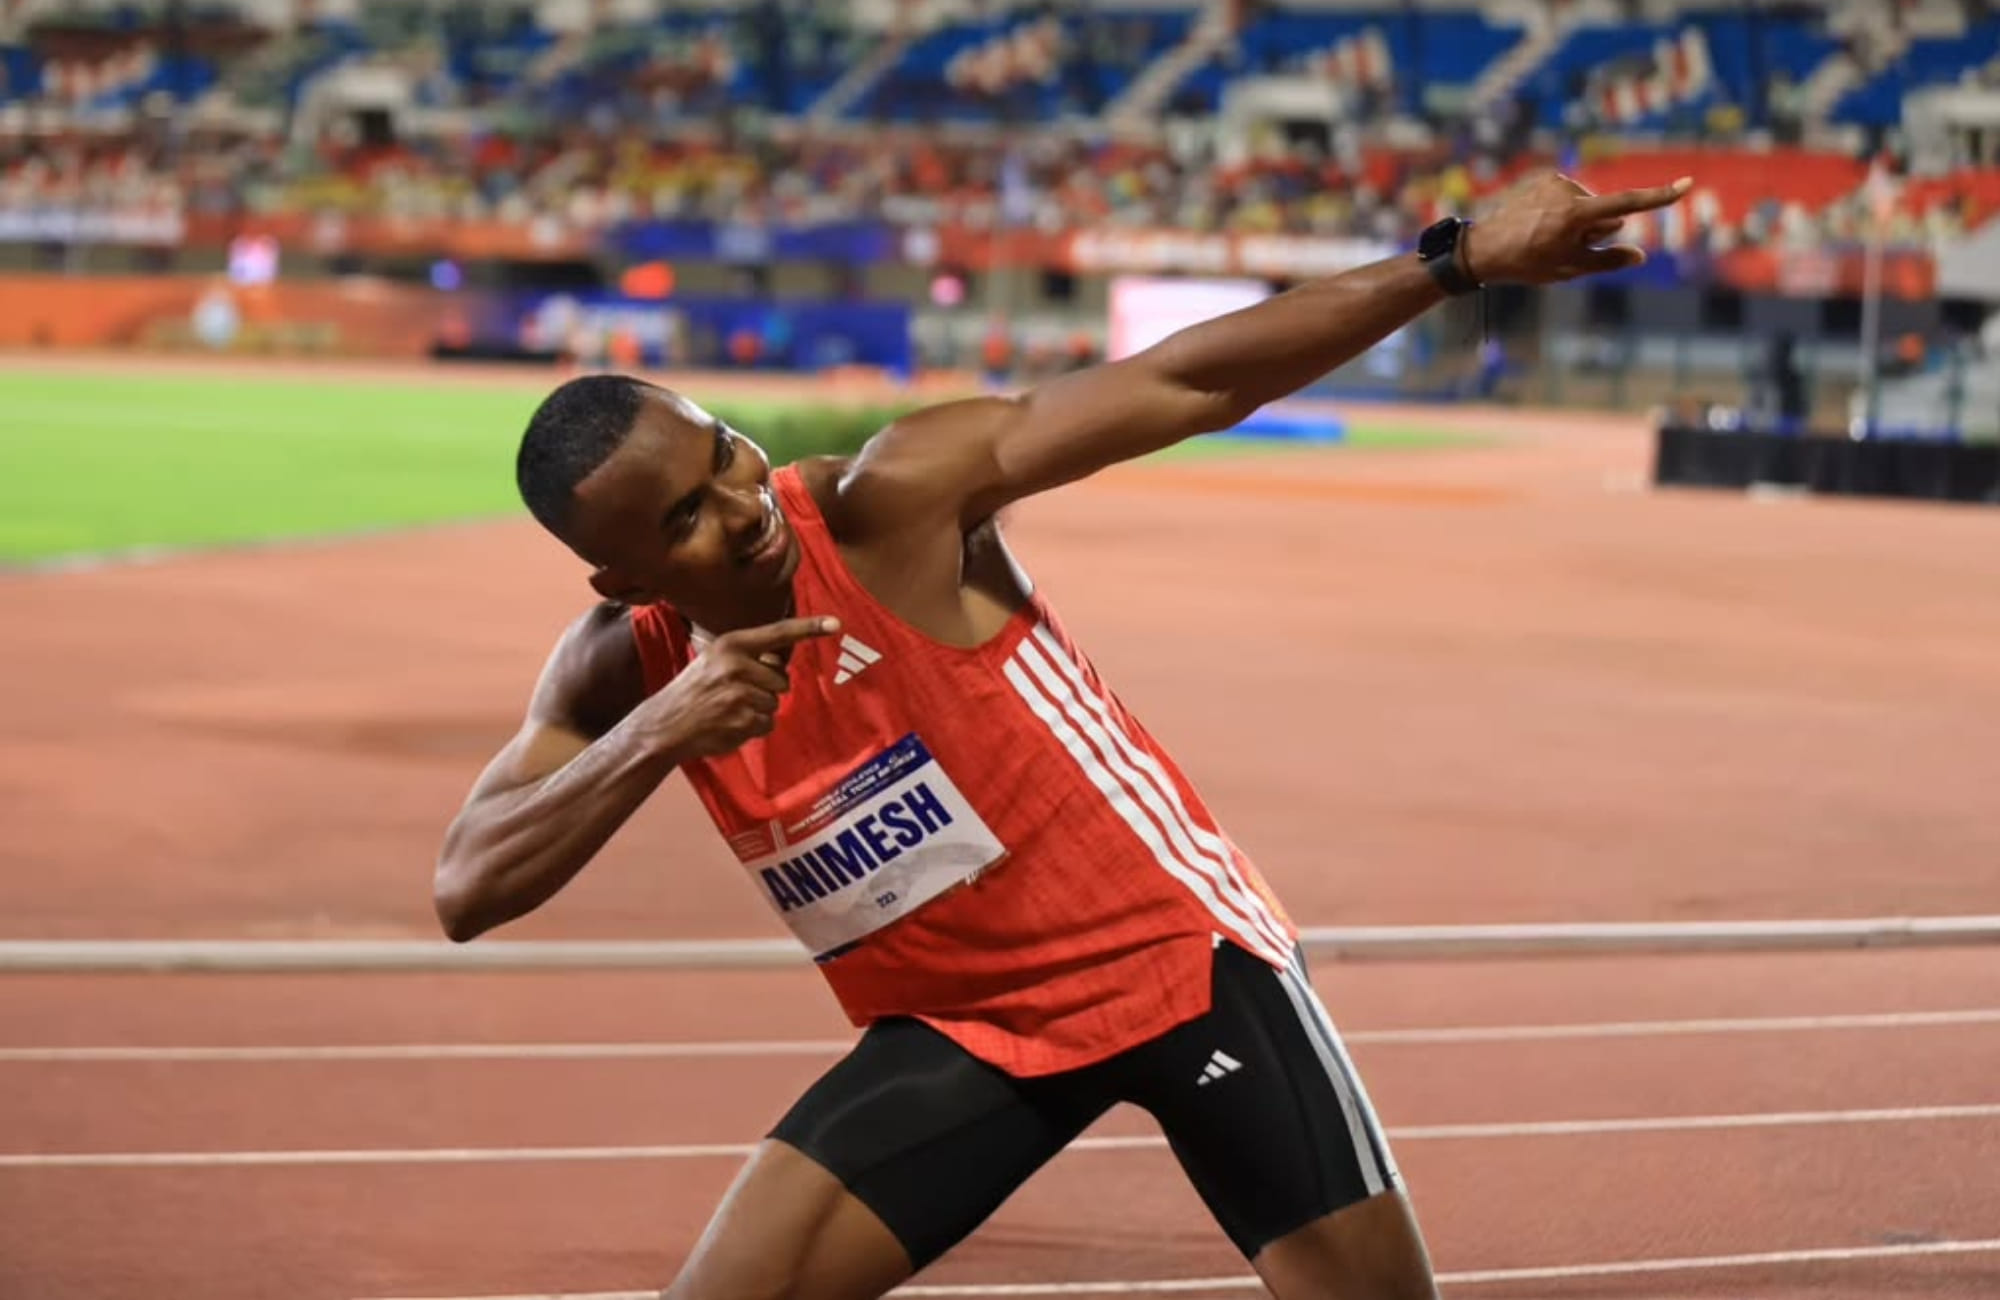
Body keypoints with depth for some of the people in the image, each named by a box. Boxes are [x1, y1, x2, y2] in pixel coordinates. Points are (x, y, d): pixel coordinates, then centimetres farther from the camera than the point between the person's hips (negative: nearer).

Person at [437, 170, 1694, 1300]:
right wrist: (654, 735, -29)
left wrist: (1460, 257, -28)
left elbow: (1188, 383, -23)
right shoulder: (622, 672, -7)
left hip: (1179, 954, -3)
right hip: (962, 1029, 4)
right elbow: (468, 890, -14)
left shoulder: (891, 501, -21)